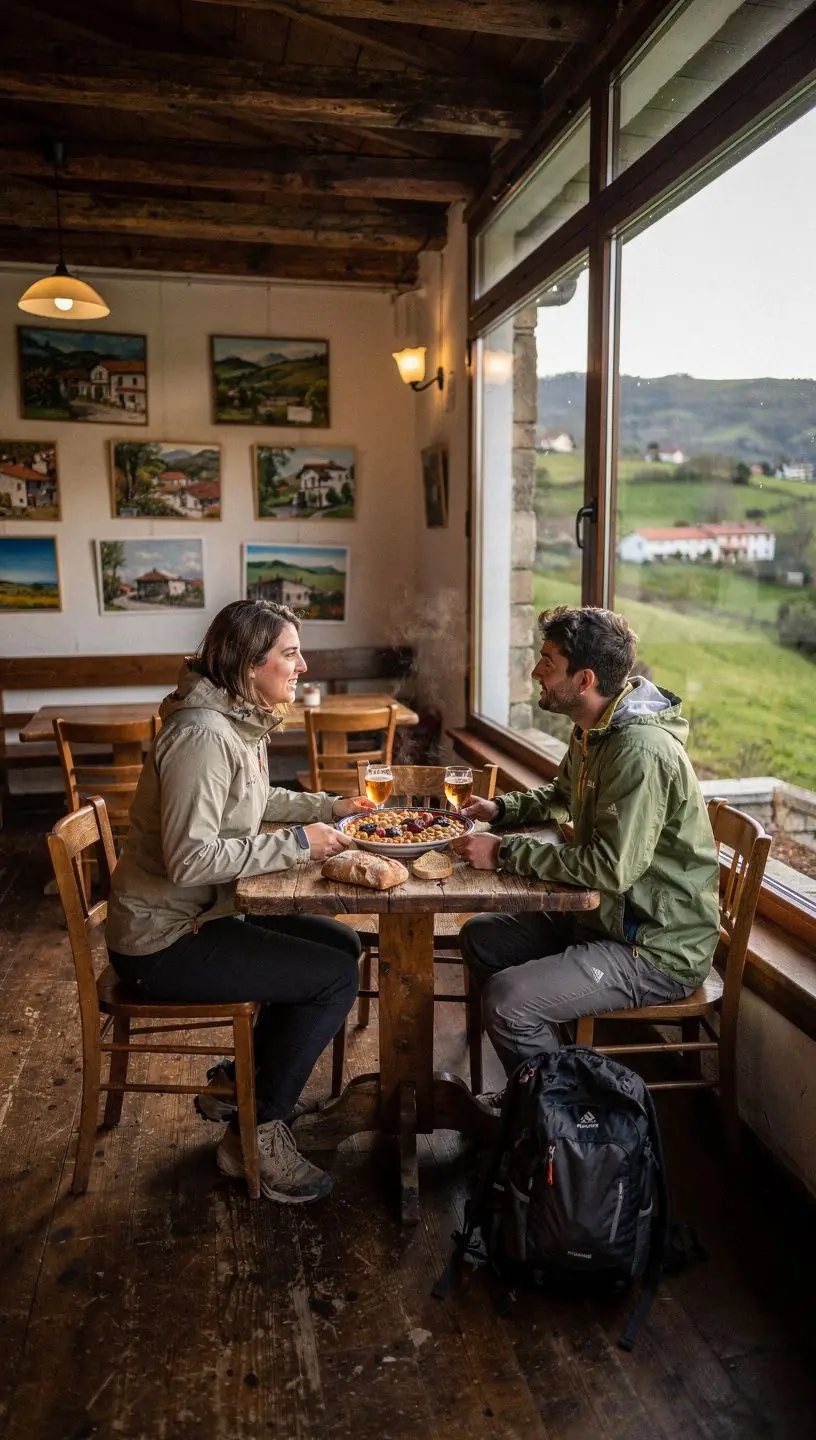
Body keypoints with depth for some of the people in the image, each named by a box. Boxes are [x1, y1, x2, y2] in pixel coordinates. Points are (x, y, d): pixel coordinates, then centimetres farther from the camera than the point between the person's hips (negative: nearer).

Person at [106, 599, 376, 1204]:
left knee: (341, 943, 12)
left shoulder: (243, 721, 6)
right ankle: (256, 1134, 5)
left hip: (202, 913, 10)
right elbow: (189, 857, -30)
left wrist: (330, 806, 11)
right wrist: (295, 843, -24)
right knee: (336, 977, -12)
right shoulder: (203, 735, -25)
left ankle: (236, 1081, 22)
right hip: (163, 939, -10)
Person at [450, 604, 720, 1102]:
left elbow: (610, 868, -31)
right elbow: (561, 797, 25)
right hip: (605, 917, 10)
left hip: (659, 949, -10)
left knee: (508, 999, -22)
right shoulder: (593, 731, 5)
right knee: (480, 937, 11)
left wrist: (505, 852, -24)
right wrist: (500, 809, 7)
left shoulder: (642, 751, -26)